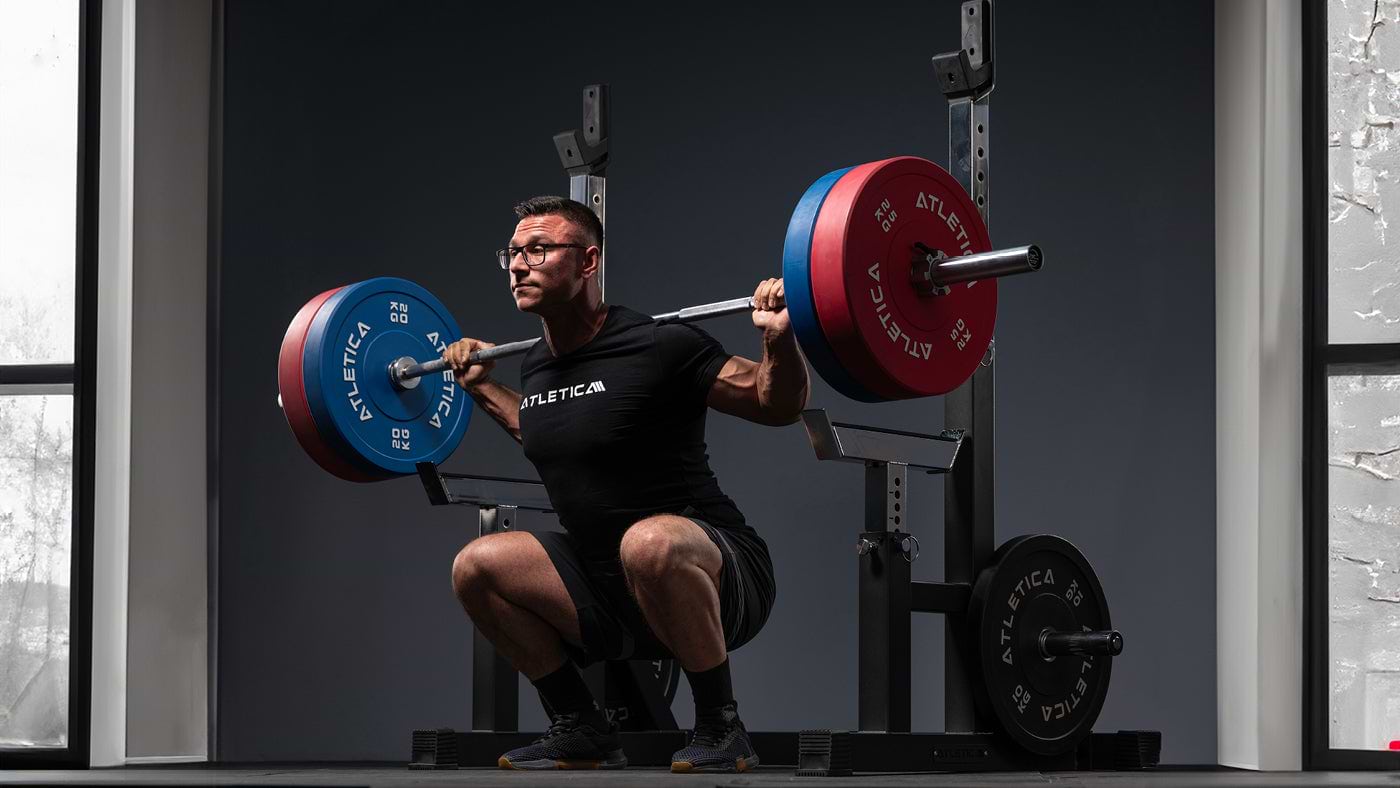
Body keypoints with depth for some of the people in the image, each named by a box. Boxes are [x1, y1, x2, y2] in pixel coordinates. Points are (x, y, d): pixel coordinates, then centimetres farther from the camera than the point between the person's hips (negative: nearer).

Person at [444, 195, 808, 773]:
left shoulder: (658, 347, -15)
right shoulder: (536, 367, 6)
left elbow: (778, 407, -8)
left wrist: (779, 338, -25)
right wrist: (481, 388, 29)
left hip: (715, 579, -7)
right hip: (609, 590, 7)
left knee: (649, 541, -39)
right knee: (476, 568, -5)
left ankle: (721, 730, -20)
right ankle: (582, 731, 6)